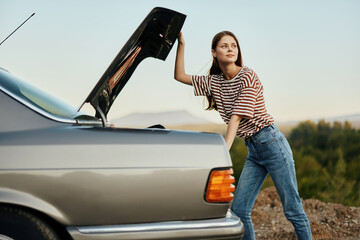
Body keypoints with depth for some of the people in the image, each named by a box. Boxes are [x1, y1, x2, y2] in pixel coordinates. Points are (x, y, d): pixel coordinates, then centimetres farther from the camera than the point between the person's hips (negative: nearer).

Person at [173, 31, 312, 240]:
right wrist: (181, 44, 2)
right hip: (253, 151, 7)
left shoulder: (247, 76, -11)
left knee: (293, 210, -3)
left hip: (272, 143, -7)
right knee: (239, 210, 1)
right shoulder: (214, 82, 10)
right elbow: (180, 75, 12)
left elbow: (237, 116, -18)